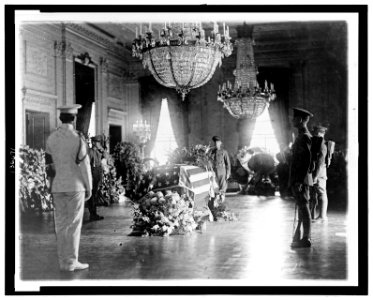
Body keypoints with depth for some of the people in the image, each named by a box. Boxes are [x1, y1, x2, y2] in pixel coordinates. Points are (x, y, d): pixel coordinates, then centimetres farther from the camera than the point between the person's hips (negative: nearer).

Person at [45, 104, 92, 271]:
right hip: (75, 187, -5)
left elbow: (49, 165, 7)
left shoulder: (51, 139, 4)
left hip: (58, 187, 5)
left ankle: (63, 262, 13)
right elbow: (84, 166, -11)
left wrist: (52, 186, 15)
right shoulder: (77, 139, -13)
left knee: (60, 224, 9)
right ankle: (71, 262, 2)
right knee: (74, 224, 0)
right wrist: (89, 187, -2)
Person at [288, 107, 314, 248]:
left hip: (300, 178, -10)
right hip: (299, 179, 10)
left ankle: (306, 238, 0)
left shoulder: (304, 137, -15)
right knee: (302, 207, 14)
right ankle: (300, 236, 21)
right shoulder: (304, 136, 17)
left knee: (303, 207, -5)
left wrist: (299, 180, -22)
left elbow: (307, 159, -21)